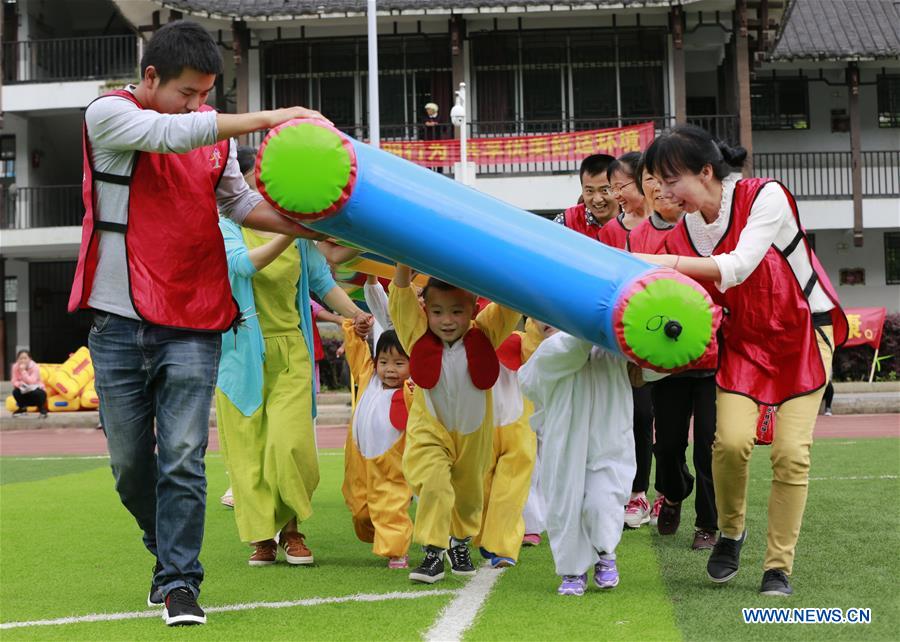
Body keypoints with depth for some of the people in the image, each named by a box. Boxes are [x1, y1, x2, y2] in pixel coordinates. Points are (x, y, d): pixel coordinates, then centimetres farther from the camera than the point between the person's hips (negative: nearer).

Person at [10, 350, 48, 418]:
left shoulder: (34, 367, -21)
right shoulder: (15, 367, -10)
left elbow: (31, 382, -33)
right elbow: (14, 381, -10)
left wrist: (23, 371, -37)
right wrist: (19, 384, -32)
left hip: (37, 390, -3)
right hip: (24, 391, 3)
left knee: (36, 393, -37)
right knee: (15, 391, -26)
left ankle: (42, 410, -6)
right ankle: (22, 408, 3)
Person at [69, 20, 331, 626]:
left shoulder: (213, 128, 10)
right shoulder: (108, 114, -4)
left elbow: (240, 201, 17)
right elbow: (171, 134, -21)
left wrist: (302, 224, 1)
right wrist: (268, 117, -21)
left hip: (193, 324, 2)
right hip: (119, 323, -1)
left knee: (183, 458, -7)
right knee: (130, 462, 8)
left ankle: (179, 582, 2)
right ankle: (168, 554, 32)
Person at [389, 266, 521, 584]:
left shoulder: (484, 335, -15)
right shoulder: (418, 337, -17)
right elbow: (401, 299, -27)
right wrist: (404, 262, -43)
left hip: (473, 432, 2)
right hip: (429, 430, -2)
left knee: (469, 494, 18)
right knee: (434, 485, -22)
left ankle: (460, 544, 44)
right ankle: (433, 553, -9)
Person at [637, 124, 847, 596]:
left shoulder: (765, 196, -20)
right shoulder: (683, 233, -5)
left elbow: (739, 266, -32)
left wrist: (666, 262, -36)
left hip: (804, 331, -3)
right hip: (743, 341, 3)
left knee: (791, 452, -11)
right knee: (731, 439, -17)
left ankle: (779, 565, 4)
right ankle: (731, 531, 10)